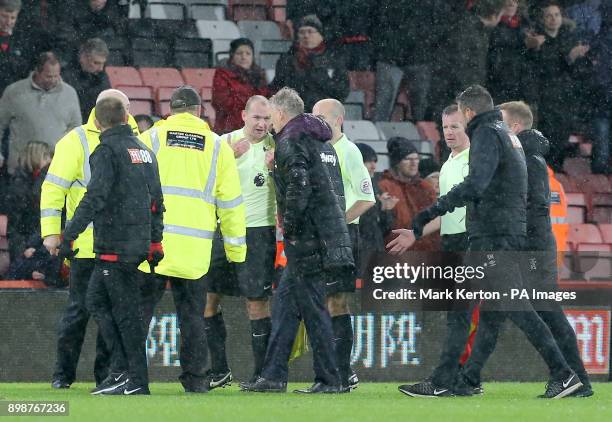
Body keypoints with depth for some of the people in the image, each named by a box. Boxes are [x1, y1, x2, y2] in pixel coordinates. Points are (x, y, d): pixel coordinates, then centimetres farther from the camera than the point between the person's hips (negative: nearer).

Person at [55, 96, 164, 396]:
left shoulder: (107, 151, -10)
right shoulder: (143, 150, 14)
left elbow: (94, 198, -19)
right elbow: (156, 200, 18)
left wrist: (69, 235, -18)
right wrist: (155, 241, 24)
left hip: (114, 246, -8)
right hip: (139, 243, 8)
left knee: (125, 313, -4)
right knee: (97, 301, 13)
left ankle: (136, 380, -3)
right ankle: (125, 371, 9)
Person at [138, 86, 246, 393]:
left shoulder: (151, 138, 5)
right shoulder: (217, 146, 9)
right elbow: (230, 202, 10)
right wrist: (236, 247, 16)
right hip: (193, 250, 1)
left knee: (139, 310, 3)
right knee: (192, 314, 8)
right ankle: (195, 377, 7)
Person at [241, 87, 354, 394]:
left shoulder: (290, 142, -9)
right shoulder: (323, 142, 20)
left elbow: (299, 187, -20)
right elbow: (335, 188, 24)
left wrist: (289, 227, -12)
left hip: (307, 239, -9)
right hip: (332, 231, 9)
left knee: (312, 308, -5)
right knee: (284, 303, 13)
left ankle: (328, 379, -3)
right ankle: (273, 375, 13)